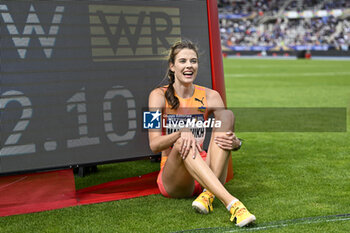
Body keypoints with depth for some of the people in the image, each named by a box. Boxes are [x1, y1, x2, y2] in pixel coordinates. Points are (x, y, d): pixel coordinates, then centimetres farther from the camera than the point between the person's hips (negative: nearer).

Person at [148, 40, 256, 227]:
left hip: (208, 174, 3)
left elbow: (230, 136, 1)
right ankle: (231, 203, -50)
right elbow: (154, 144, -12)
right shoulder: (159, 95, -3)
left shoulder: (210, 96, 4)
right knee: (183, 142, -35)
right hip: (172, 178, -2)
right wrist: (181, 133, -32)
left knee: (227, 114, -17)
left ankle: (208, 194, -31)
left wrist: (235, 143, -24)